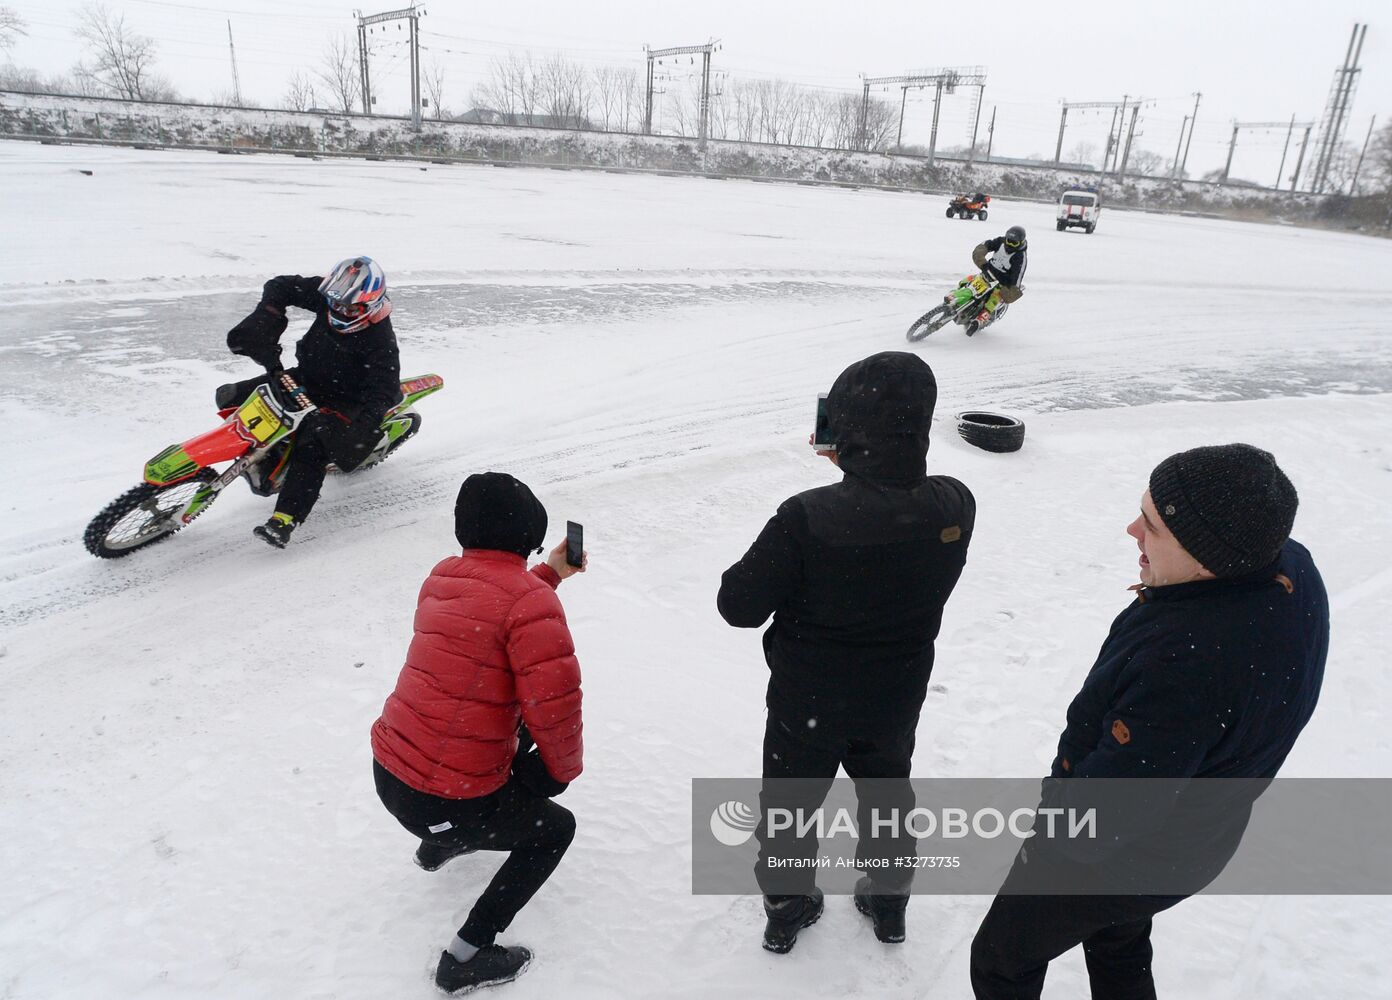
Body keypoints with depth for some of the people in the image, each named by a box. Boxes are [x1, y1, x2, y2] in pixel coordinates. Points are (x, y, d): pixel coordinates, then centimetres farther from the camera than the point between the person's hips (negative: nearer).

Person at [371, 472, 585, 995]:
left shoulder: (442, 578, 4)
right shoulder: (531, 600, -20)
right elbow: (554, 704, -23)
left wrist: (550, 573, 27)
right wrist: (565, 767, -4)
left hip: (388, 769, 8)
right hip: (440, 801, -8)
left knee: (519, 724, 29)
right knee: (555, 827, 16)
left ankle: (441, 843, 42)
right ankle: (466, 959, 13)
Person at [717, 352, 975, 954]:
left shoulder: (808, 517, -33)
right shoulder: (956, 507, -20)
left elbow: (739, 605, -21)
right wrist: (860, 468, -4)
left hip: (806, 701, -3)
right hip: (896, 700, 4)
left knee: (790, 802, 23)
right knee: (888, 794, 30)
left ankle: (786, 909, 44)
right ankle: (888, 903, 50)